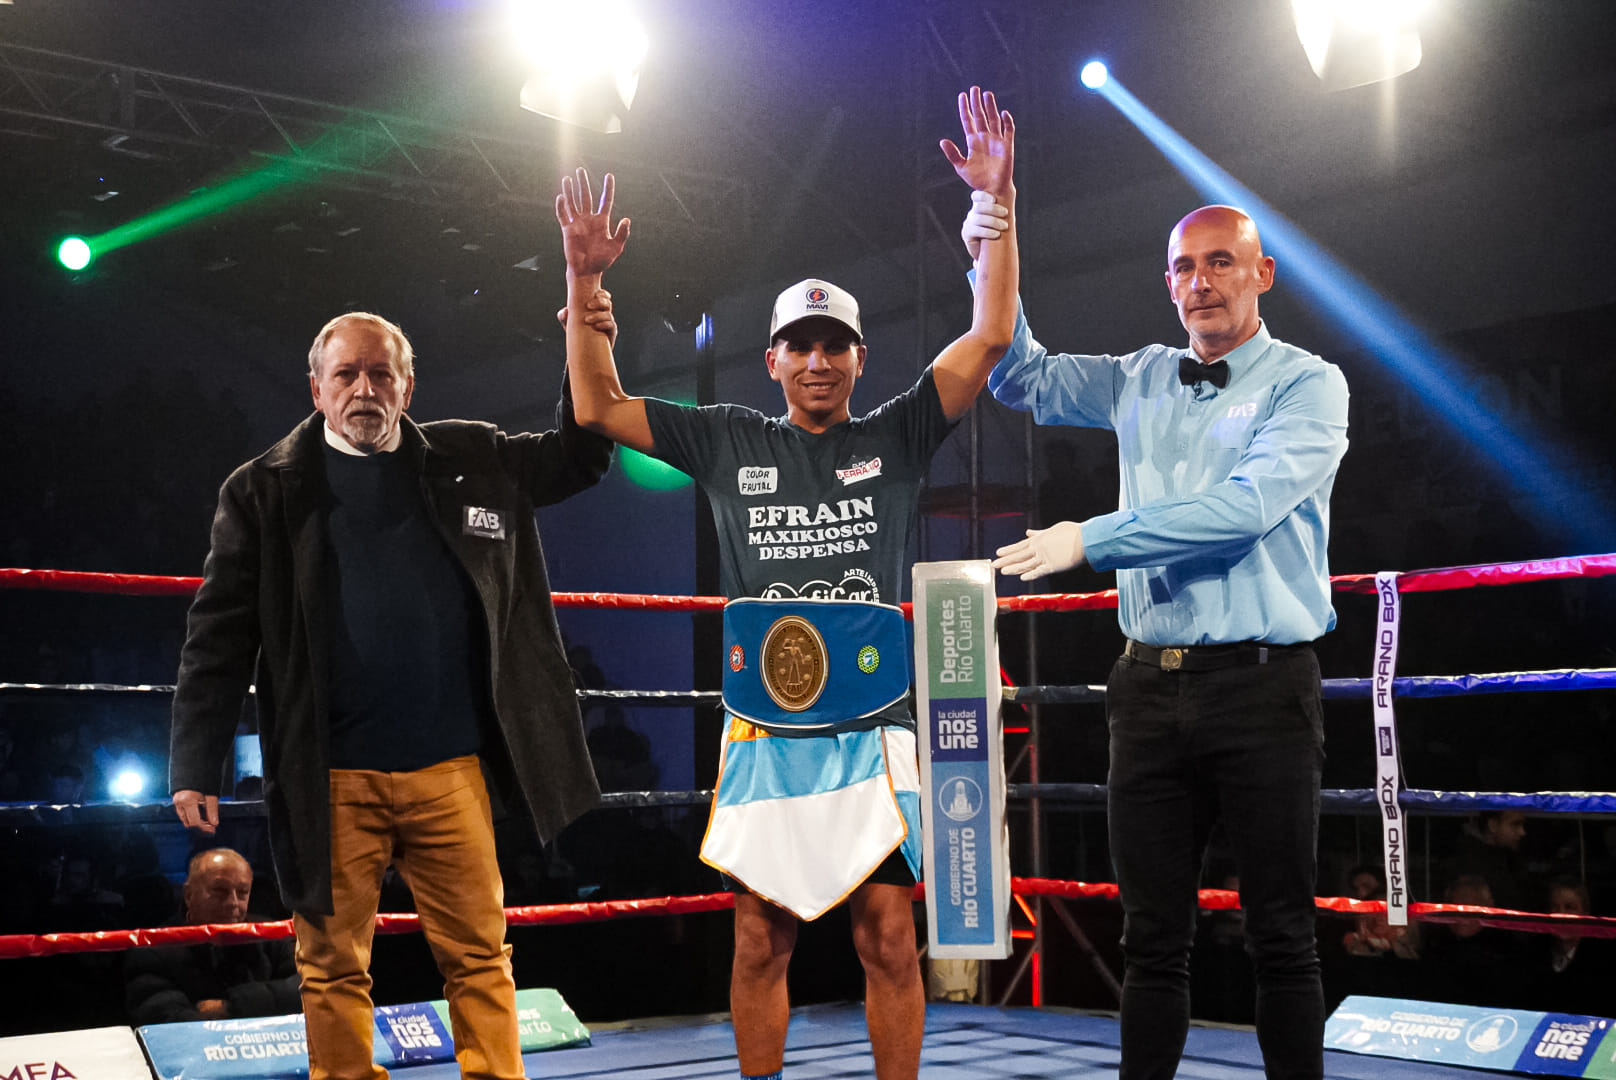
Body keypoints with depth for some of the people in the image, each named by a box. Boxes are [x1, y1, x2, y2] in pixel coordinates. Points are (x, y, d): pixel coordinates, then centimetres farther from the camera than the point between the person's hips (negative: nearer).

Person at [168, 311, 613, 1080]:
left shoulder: (469, 463, 9)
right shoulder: (266, 490, 3)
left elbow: (580, 457, 17)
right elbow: (219, 635, 1)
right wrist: (195, 768, -6)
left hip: (450, 769, 2)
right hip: (330, 778, -1)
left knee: (480, 957, 6)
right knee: (334, 966, 7)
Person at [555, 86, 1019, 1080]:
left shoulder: (894, 440, 7)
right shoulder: (731, 443, 10)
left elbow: (990, 338, 1)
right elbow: (598, 408, 11)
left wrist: (998, 203, -5)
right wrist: (585, 279, 3)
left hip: (873, 721, -1)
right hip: (761, 726, 1)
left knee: (888, 935, -1)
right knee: (762, 940, 5)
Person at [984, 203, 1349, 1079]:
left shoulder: (1307, 384, -1)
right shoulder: (1142, 381, 15)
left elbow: (1247, 505, -15)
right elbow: (1018, 375, 18)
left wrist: (1090, 538, -15)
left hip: (1261, 684, -4)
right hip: (1151, 683, 4)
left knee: (1281, 934, 3)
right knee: (1152, 935, 7)